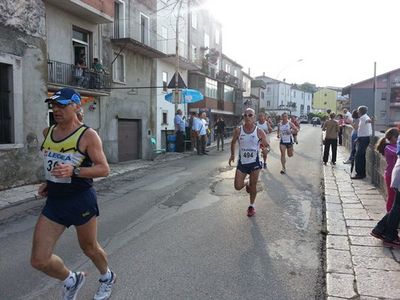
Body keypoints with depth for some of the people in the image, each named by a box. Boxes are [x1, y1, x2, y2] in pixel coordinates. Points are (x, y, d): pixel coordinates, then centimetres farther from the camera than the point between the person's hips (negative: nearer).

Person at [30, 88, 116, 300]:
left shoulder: (88, 135, -12)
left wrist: (74, 171, -29)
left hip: (81, 201, -5)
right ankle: (71, 280, 33)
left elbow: (104, 169, -15)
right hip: (54, 201, 6)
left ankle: (107, 278, 47)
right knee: (39, 261, 2)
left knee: (89, 248, 15)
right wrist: (48, 182, 11)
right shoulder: (48, 133, 7)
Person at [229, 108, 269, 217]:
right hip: (242, 162, 1)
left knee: (253, 186, 8)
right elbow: (233, 142, 10)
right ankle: (246, 184, 36)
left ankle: (252, 206, 31)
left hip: (254, 163, -1)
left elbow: (267, 145, -2)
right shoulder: (238, 130, -8)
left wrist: (266, 147, -24)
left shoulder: (259, 132, -11)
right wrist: (232, 155, 7)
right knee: (237, 187, 0)